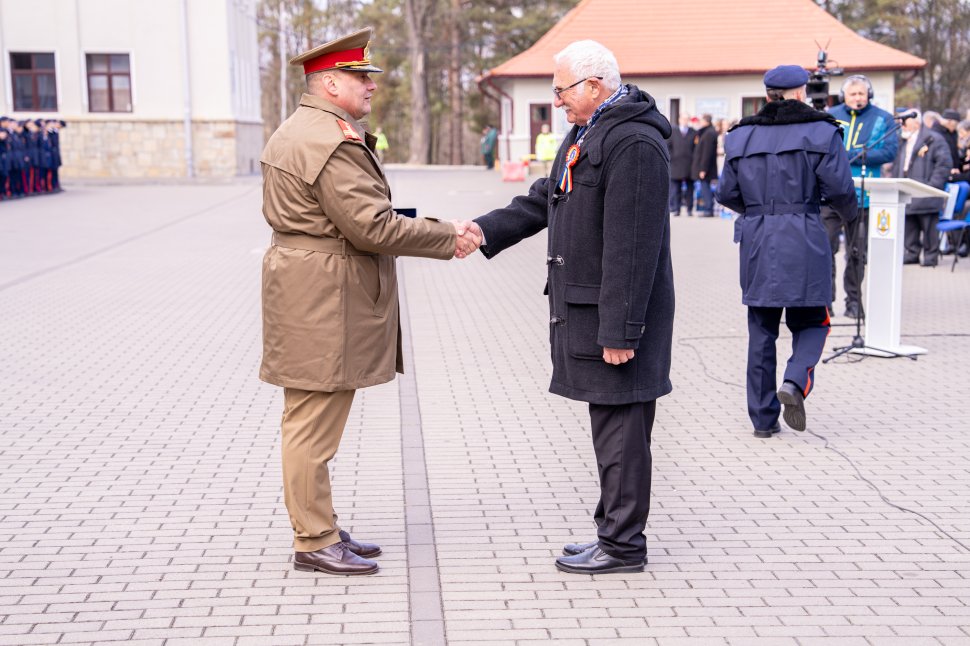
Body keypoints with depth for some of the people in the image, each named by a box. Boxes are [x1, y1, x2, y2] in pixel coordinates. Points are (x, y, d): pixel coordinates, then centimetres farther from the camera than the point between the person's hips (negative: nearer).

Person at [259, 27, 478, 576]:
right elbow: (373, 227, -21)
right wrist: (447, 238, -14)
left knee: (312, 421, 16)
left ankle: (320, 528, 26)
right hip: (324, 299, -11)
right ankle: (315, 542, 5)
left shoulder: (296, 132, 17)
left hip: (308, 290, 11)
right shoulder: (332, 143, -18)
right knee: (314, 423, -4)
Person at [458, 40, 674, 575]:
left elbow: (632, 247, -22)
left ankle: (623, 546, 7)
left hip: (616, 313, -10)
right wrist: (486, 229, 7)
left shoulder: (634, 143, -18)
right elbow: (544, 200, 21)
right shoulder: (585, 134, 16)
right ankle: (616, 534, 25)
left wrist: (619, 330, -23)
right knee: (611, 425, 16)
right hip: (583, 308, 10)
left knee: (619, 428, -3)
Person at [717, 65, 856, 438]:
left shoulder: (742, 136, 8)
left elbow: (726, 193, 9)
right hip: (803, 240, -3)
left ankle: (764, 418, 13)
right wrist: (848, 214, 14)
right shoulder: (820, 131, -2)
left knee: (761, 330, 10)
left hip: (756, 240, 3)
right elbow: (839, 188, -8)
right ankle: (795, 382, -16)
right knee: (811, 322, 12)